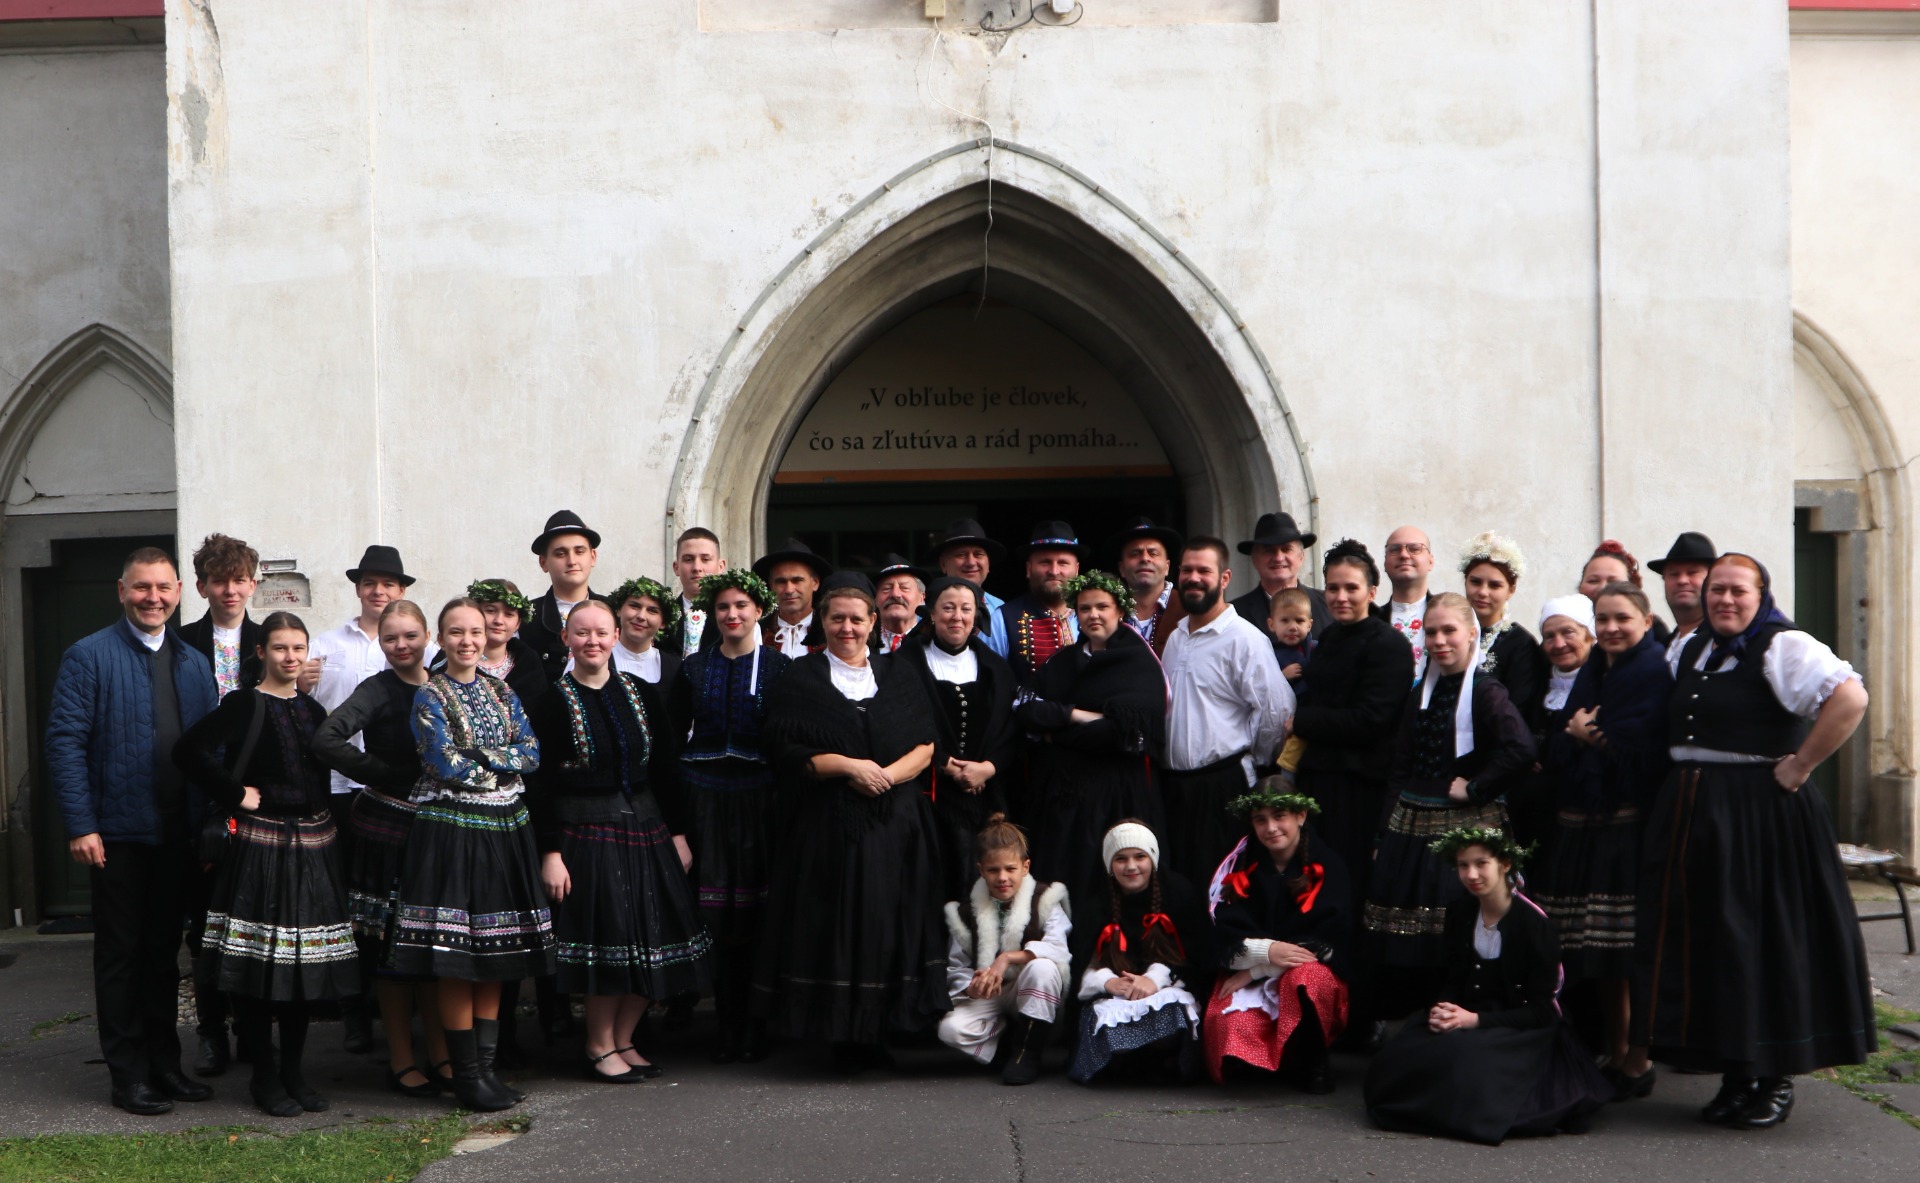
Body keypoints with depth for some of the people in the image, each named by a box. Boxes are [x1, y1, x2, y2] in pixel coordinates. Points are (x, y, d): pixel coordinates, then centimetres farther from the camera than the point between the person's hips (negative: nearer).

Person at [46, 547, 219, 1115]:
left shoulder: (194, 663, 11)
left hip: (178, 833, 5)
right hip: (118, 833, -5)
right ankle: (129, 1074, 13)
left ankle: (165, 1063, 23)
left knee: (164, 952, 14)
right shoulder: (89, 656, -5)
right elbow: (65, 742, -10)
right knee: (121, 955, 5)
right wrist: (81, 826, -16)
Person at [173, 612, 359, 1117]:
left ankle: (293, 1071, 19)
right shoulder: (244, 705, -6)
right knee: (257, 964, -2)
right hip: (260, 846, -6)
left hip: (311, 848, 6)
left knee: (308, 962, 8)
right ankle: (265, 1077, 9)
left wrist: (324, 821, 11)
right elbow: (189, 750, -18)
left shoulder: (312, 709, 14)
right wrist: (235, 794, -14)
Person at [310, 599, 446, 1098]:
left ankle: (440, 1054, 20)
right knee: (393, 945, 2)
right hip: (386, 830, -5)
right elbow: (326, 741, -21)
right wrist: (386, 775, -15)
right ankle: (401, 1061, 12)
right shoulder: (378, 691, -8)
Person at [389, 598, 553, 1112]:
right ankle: (466, 1074, 6)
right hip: (451, 831, -5)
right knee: (457, 959, -3)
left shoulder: (502, 692, 12)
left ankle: (486, 1065, 15)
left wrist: (482, 756, -10)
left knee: (496, 956, 7)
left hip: (504, 829, 5)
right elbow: (446, 766, -12)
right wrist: (506, 762, -5)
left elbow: (532, 753, 3)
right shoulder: (429, 696, -2)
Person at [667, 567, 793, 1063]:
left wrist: (785, 800, -8)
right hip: (706, 796, 2)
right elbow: (673, 734, 8)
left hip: (760, 799, -2)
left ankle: (755, 1025, 8)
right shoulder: (693, 669, 9)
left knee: (758, 911, -1)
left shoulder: (779, 667, 3)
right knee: (717, 915, 0)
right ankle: (728, 1026, 9)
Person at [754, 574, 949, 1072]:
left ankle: (877, 1032, 11)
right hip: (830, 825, -2)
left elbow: (925, 746, 6)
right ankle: (844, 1036, 6)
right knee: (838, 926, -3)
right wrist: (848, 765, -14)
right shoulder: (800, 680, 4)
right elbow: (789, 755, -4)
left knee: (892, 927, 1)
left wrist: (886, 775, -11)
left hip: (896, 824, 2)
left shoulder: (898, 676, 12)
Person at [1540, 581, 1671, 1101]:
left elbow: (1640, 750, -16)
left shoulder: (1657, 673, -6)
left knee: (1634, 947, -5)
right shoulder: (1591, 673, 18)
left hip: (1633, 825, -7)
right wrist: (1575, 736, -3)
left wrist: (1586, 736, -5)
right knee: (1599, 953, 9)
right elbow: (1554, 750, 16)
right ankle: (1614, 1053, 19)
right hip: (1583, 826, 7)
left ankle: (1639, 1059, 5)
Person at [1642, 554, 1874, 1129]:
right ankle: (1735, 1077, 18)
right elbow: (1674, 724, 30)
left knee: (1763, 941, -2)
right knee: (1705, 941, 8)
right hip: (1691, 816, 7)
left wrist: (1799, 767, -19)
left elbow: (1850, 698, -22)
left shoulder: (1783, 647, -9)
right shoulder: (1690, 649, 14)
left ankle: (1775, 1080, 10)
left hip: (1760, 816, -7)